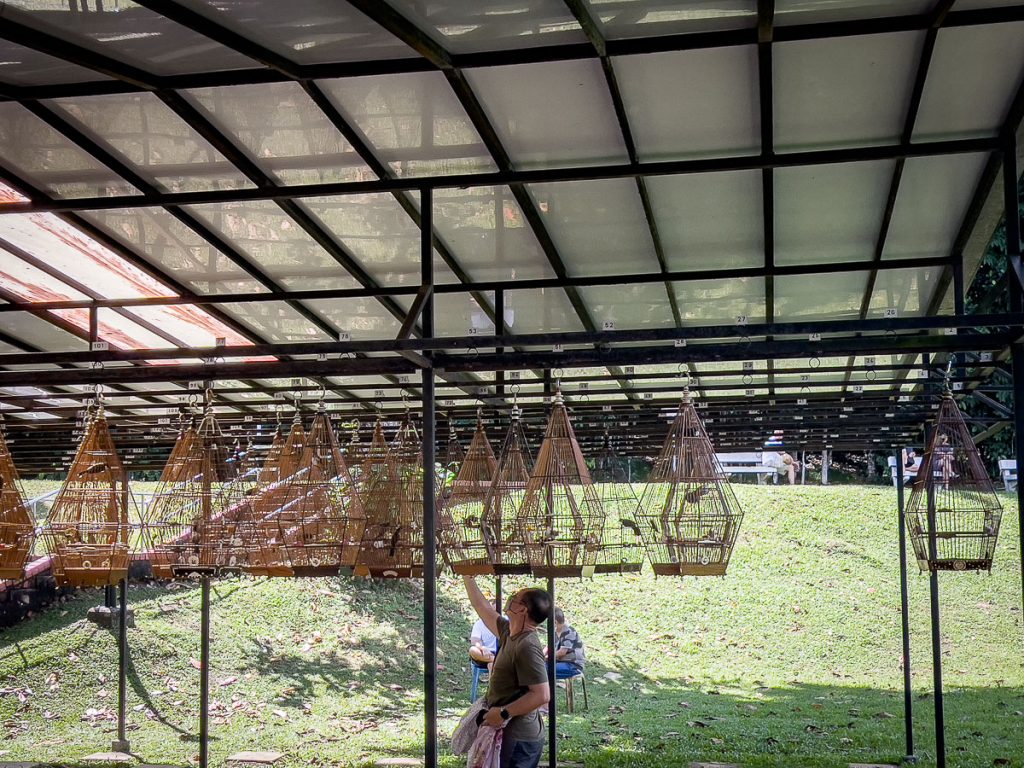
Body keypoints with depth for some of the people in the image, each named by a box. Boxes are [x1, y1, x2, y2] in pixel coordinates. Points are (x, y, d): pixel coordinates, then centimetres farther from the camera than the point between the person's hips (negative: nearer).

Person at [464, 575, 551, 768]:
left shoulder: (527, 647, -21)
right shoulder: (509, 633, 7)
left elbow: (542, 695, -26)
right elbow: (482, 607, 22)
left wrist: (503, 713, -21)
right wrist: (467, 577, 26)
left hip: (517, 739, -10)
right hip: (511, 733, 10)